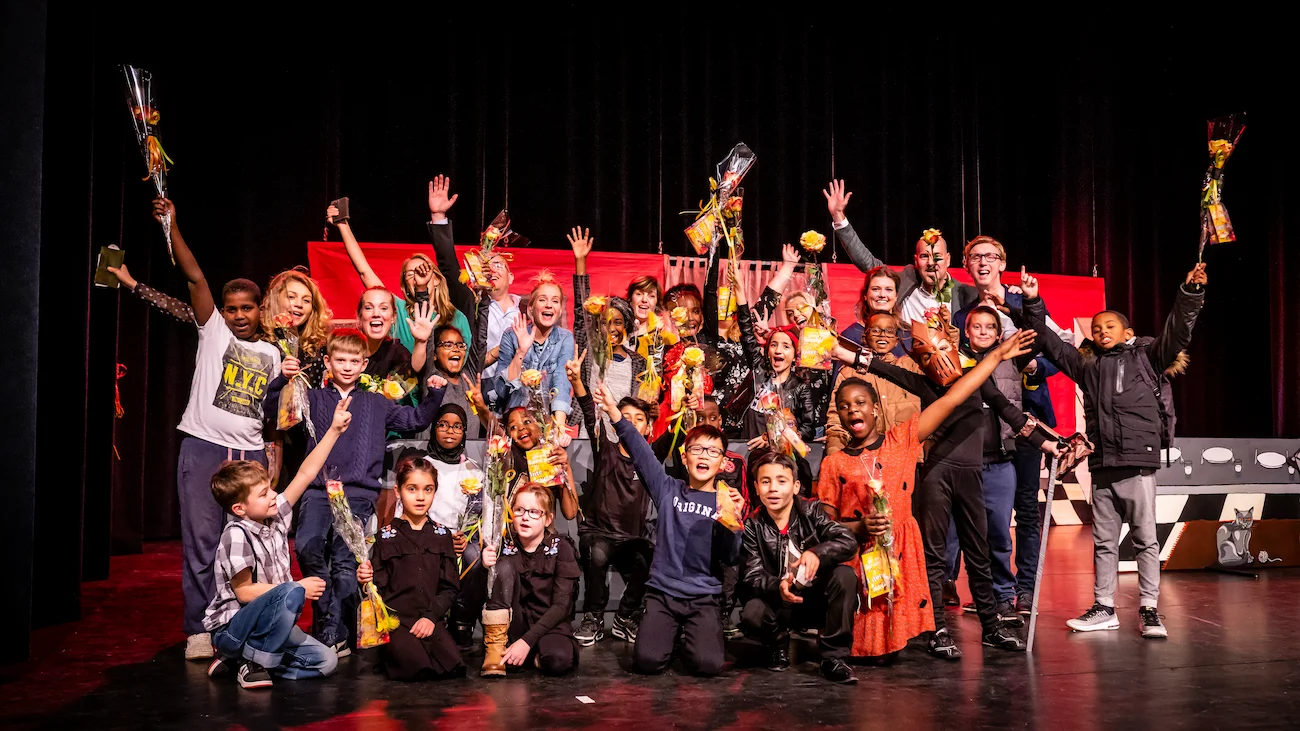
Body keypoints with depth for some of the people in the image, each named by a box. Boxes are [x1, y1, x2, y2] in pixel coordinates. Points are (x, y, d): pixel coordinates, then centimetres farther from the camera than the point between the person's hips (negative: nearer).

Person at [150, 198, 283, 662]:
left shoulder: (272, 355, 14)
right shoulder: (213, 332, 7)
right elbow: (195, 278, -3)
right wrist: (171, 227, -11)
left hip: (251, 454, 3)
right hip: (203, 449, -2)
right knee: (201, 542, -3)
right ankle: (199, 632, 3)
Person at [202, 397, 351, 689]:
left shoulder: (276, 517, 1)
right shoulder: (237, 534, -19)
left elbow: (305, 474, 3)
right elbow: (244, 591, -20)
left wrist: (334, 430, 0)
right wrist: (298, 588, -18)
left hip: (264, 626, 8)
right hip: (231, 628, -8)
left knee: (326, 662, -6)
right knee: (291, 594, -34)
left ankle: (239, 659, 5)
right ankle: (253, 664, -15)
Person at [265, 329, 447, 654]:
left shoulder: (376, 403, 18)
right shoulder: (314, 399, 16)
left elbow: (416, 419, 19)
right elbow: (275, 408, 7)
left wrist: (434, 395, 4)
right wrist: (283, 380, -10)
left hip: (359, 493, 0)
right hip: (318, 490, 0)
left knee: (345, 559, -13)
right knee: (307, 547, -23)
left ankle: (332, 635, -6)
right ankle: (330, 624, -8)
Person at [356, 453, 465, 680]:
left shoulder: (441, 535, 13)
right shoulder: (387, 536, 5)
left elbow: (450, 587, 9)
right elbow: (378, 589, 3)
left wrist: (431, 617, -7)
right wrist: (366, 580, -20)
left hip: (430, 620, 3)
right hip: (395, 618, -3)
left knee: (453, 666, -22)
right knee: (419, 669, -27)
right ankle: (389, 654, 4)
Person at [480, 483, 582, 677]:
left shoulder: (560, 549, -4)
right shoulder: (505, 548, 2)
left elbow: (561, 606, -12)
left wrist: (527, 641, -23)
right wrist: (485, 569, -24)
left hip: (549, 626, -2)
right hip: (512, 627, 2)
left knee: (558, 659, -37)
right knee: (505, 565, -18)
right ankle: (495, 647, -18)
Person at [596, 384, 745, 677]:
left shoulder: (726, 501, 4)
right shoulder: (669, 490, 5)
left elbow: (730, 557, -4)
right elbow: (641, 453, -8)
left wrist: (733, 520, -22)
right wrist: (616, 414, -19)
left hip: (703, 597, 0)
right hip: (661, 591, 0)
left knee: (708, 664, -20)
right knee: (647, 660, -19)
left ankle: (694, 635, 15)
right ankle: (670, 631, 15)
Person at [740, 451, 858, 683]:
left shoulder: (811, 510, -6)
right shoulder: (753, 526, -5)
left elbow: (848, 541, -18)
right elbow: (753, 576, -12)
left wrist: (817, 552, -39)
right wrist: (778, 587, -35)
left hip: (818, 600, 1)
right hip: (779, 603, 0)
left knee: (845, 574, -28)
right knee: (751, 614, -32)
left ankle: (834, 657, -17)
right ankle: (778, 643, 7)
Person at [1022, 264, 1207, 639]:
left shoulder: (1146, 356, 7)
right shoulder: (1088, 365, 15)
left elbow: (1176, 332, -6)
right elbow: (1050, 343, 18)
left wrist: (1191, 292, -19)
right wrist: (1033, 302, 12)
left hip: (1138, 463, -4)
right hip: (1101, 465, 4)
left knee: (1146, 538, 1)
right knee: (1104, 541, 10)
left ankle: (1149, 610, 8)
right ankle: (1104, 609, 18)